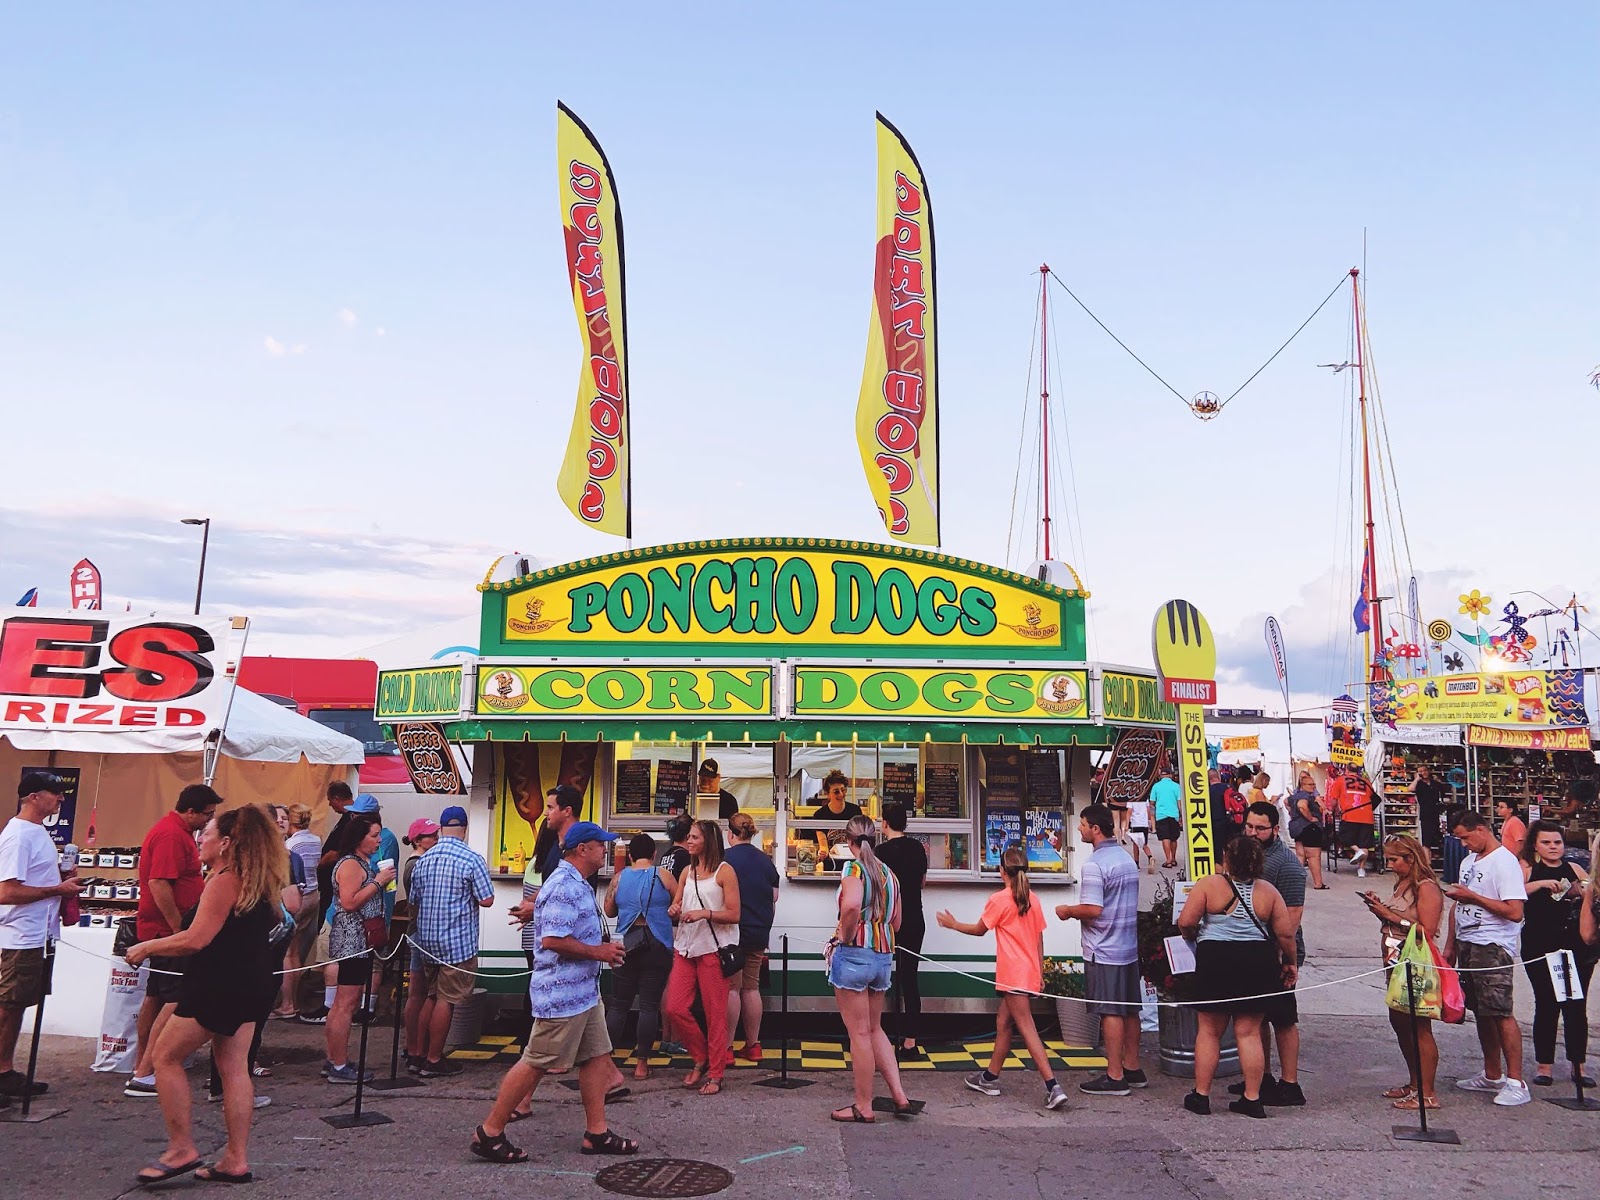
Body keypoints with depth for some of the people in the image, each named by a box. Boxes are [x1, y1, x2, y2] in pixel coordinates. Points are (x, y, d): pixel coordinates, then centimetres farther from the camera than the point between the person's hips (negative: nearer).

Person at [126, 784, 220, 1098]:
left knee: (156, 996, 17)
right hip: (169, 928, -11)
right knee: (177, 1001, -11)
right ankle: (144, 1077, -10)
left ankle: (141, 1066, 26)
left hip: (163, 928, 11)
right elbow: (159, 885, -26)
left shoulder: (176, 830, 14)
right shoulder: (172, 835, -20)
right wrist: (179, 929, -23)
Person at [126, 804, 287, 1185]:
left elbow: (195, 940, -21)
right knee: (233, 1067, 10)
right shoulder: (258, 882, 12)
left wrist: (146, 948, -7)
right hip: (252, 986, 9)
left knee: (166, 1057, 5)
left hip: (219, 986, -9)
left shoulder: (224, 880, -16)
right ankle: (236, 1159, 12)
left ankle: (182, 1148, 7)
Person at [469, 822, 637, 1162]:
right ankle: (490, 1133, 10)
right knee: (536, 1063, -2)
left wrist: (604, 948, 12)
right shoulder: (564, 886, -19)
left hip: (583, 991, 10)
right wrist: (598, 952, -17)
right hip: (562, 994, -10)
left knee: (596, 1056, 11)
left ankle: (597, 1133, 19)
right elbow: (553, 940, -26)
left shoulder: (578, 885, 15)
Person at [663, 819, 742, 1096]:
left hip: (713, 949, -6)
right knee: (675, 1008, 0)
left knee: (715, 1013, 0)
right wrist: (674, 911, -5)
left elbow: (734, 915, -9)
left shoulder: (724, 871, -5)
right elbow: (675, 905, 17)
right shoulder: (687, 872, 14)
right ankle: (701, 1058, 21)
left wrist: (705, 913, -21)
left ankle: (715, 1074, 11)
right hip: (685, 947, 6)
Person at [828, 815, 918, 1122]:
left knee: (859, 1033, 3)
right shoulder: (888, 873, 11)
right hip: (884, 956, 7)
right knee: (874, 1029, 20)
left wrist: (844, 938, -16)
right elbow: (896, 921, 17)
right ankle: (900, 1097, 18)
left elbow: (851, 905, -31)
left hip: (854, 955, -7)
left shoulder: (853, 867, -11)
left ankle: (863, 1107, 12)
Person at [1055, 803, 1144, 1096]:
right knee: (1129, 1010, 14)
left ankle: (1114, 1077, 3)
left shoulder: (1095, 864, -18)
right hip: (1129, 947, 9)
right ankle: (1132, 1069, 24)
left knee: (1110, 1012, -3)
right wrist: (1078, 912, 17)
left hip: (1104, 951, -9)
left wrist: (1068, 911, -6)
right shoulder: (1127, 858, 12)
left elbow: (1093, 910, -25)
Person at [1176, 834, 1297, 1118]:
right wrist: (1289, 962, 17)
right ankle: (1252, 1099, 12)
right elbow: (1285, 934, 1)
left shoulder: (1208, 885, -5)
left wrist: (1193, 935, 12)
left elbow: (1185, 922, -9)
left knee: (1209, 1031, 8)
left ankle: (1201, 1095, 14)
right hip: (1259, 962, 2)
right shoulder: (1267, 891, 2)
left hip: (1216, 960, -2)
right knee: (1249, 1033, 10)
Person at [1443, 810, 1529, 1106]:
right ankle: (1492, 1076, 23)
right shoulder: (1468, 861, 17)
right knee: (1481, 1012, 13)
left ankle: (1516, 1083, -4)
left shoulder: (1505, 862, -11)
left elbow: (1515, 912, -20)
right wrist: (1450, 946, 19)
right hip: (1467, 945, 9)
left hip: (1493, 947, -9)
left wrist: (1473, 896, -17)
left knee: (1501, 1013, -10)